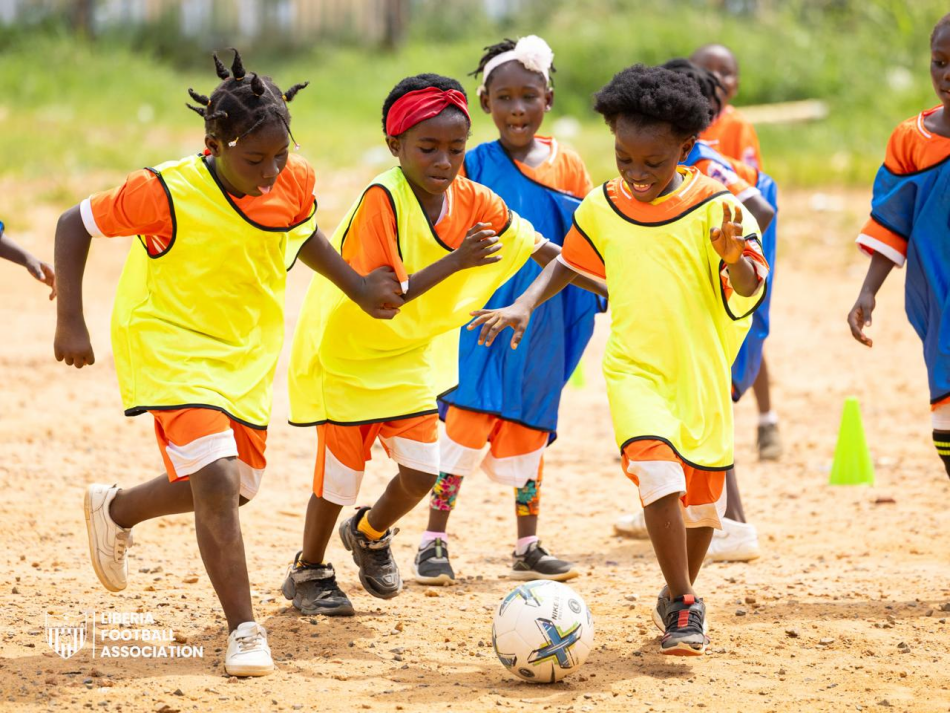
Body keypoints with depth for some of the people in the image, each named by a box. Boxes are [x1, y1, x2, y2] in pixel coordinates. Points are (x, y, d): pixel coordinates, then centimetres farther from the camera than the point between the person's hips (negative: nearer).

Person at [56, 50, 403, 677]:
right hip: (170, 344, -6)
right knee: (216, 479, -21)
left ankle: (117, 510, 43)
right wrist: (71, 323, -17)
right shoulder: (168, 193, -26)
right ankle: (245, 632, -10)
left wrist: (359, 288, 7)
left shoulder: (295, 183, -12)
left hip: (247, 352, 6)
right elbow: (75, 225, -13)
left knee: (237, 486, 15)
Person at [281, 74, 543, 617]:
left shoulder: (472, 201, -10)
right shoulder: (381, 201, -27)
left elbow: (542, 251, -1)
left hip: (409, 354, 5)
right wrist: (455, 262, -36)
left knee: (422, 470, -1)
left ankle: (370, 533, 32)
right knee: (342, 471, 3)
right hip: (346, 352, -5)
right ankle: (309, 572, 28)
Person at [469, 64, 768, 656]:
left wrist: (735, 257, -37)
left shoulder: (714, 207, -9)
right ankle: (683, 605, -11)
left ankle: (681, 595, 38)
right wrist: (524, 305, 2)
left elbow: (751, 288, -15)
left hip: (702, 373, 0)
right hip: (634, 370, 0)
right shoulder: (602, 209, 0)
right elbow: (570, 263, 17)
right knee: (659, 473, -23)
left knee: (703, 496, 12)